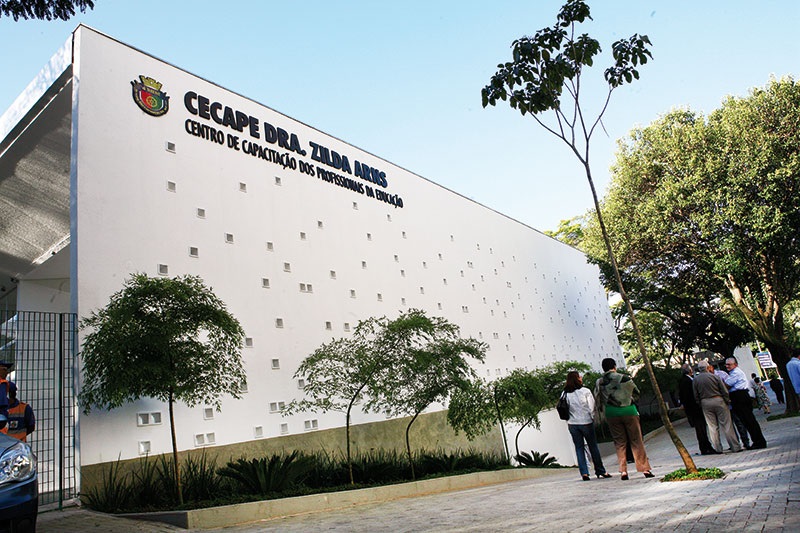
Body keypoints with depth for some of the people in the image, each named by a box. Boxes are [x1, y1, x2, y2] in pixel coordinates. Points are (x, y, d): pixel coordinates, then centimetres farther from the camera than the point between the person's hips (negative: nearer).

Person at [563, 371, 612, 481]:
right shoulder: (585, 391, -8)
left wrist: (568, 423, 8)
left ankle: (584, 473, 4)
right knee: (593, 447, 10)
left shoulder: (565, 394, -2)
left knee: (579, 448, 8)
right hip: (586, 422, -2)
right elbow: (591, 407, -6)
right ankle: (600, 471, 17)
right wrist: (592, 418, 9)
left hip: (572, 424, 2)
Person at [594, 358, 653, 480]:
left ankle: (623, 470, 3)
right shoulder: (624, 378, -5)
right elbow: (636, 393, 7)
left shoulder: (599, 383, 0)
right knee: (636, 441, 7)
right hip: (629, 411, -2)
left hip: (611, 415, 2)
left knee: (619, 443, 9)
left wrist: (603, 414, 17)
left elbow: (597, 401, 3)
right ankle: (645, 469, 9)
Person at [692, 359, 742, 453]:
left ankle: (718, 448, 10)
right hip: (718, 400, -2)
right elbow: (724, 391, -3)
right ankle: (735, 446, 8)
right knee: (726, 425, 3)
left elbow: (696, 395, 3)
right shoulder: (715, 376, -6)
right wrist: (727, 401, 7)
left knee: (712, 427, 7)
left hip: (705, 403, 2)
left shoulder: (695, 380, 0)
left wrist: (700, 405, 11)